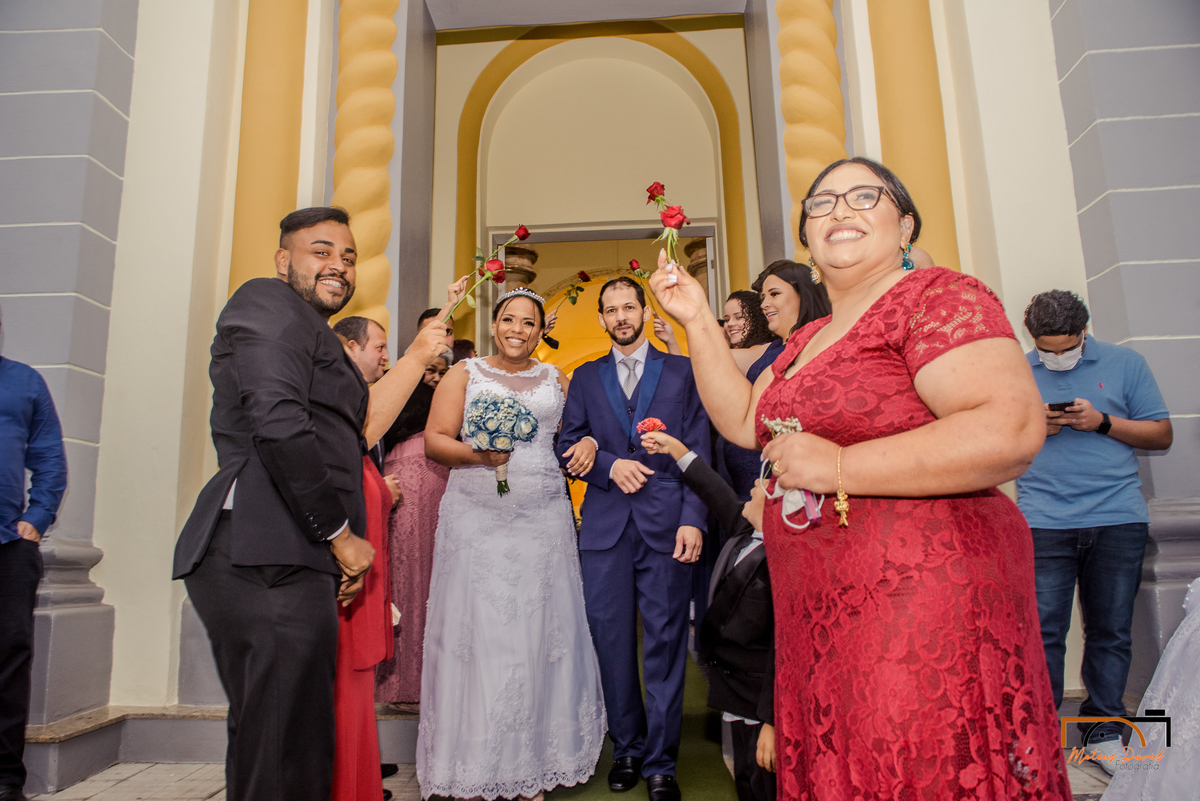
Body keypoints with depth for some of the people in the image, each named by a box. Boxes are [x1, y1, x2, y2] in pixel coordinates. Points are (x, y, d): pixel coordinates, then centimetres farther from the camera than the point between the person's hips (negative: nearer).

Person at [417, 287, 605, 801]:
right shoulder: (465, 374, 9)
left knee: (538, 634, 1)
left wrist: (587, 446, -3)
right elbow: (434, 440, 2)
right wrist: (475, 453, -16)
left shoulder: (557, 380, 15)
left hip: (543, 522, 2)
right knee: (478, 633, -2)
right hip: (476, 521, -2)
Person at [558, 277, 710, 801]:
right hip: (604, 524, 2)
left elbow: (699, 450, 2)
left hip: (666, 522, -2)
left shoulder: (682, 371, 9)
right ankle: (627, 747, 24)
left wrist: (694, 518, -8)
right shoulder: (585, 377, 15)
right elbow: (568, 445, 10)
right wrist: (609, 465, -9)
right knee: (611, 640, 6)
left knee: (665, 643, 2)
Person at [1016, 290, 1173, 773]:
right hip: (1043, 521, -1)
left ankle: (1104, 731, 21)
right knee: (1042, 631, -2)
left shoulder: (1124, 364, 10)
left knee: (1111, 630, 7)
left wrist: (1102, 422, -7)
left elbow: (1161, 435, 8)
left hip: (1118, 519, 1)